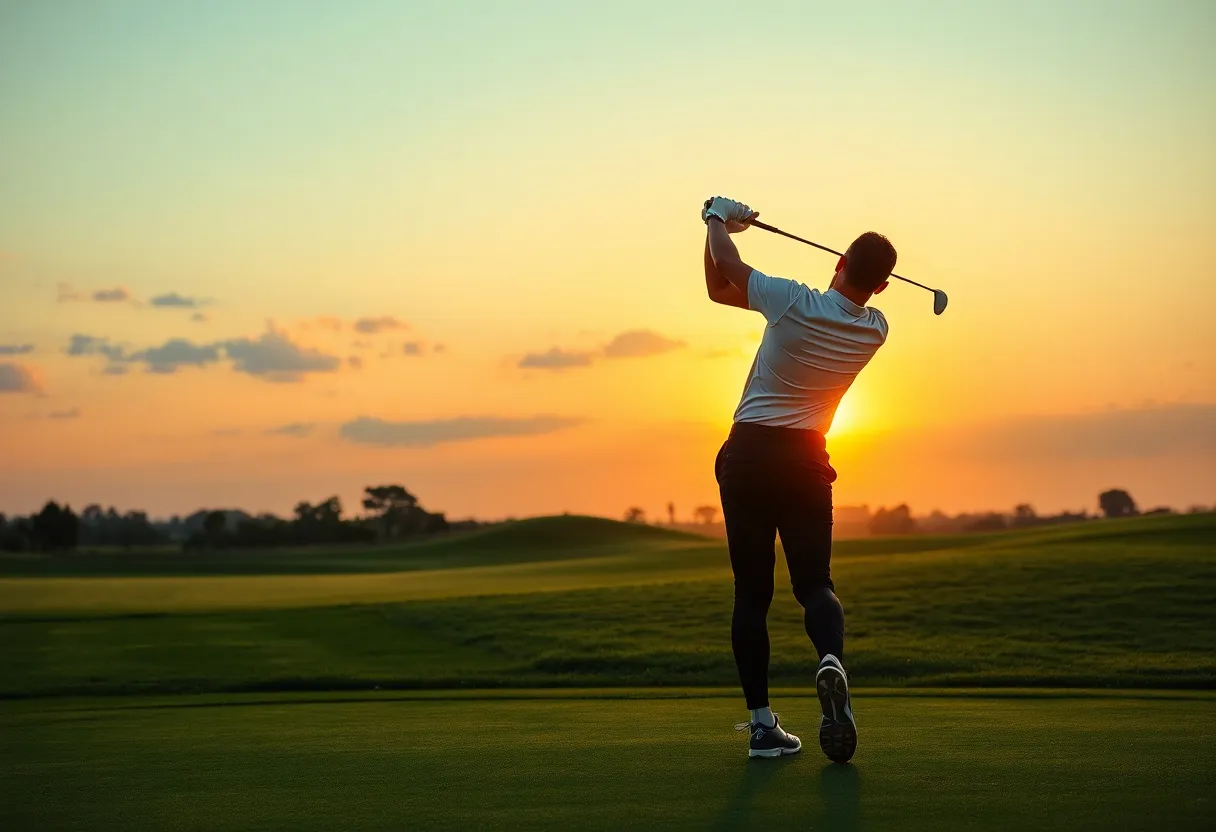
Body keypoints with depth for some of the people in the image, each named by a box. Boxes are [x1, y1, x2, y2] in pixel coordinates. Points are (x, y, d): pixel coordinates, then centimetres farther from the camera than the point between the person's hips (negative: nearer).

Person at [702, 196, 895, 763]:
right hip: (805, 459, 2)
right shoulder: (874, 331, -1)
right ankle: (832, 659, -27)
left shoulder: (794, 303, -15)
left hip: (748, 453, -2)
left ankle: (761, 722, 0)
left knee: (752, 591, 3)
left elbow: (722, 273, -4)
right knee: (814, 581, 7)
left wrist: (719, 217, 11)